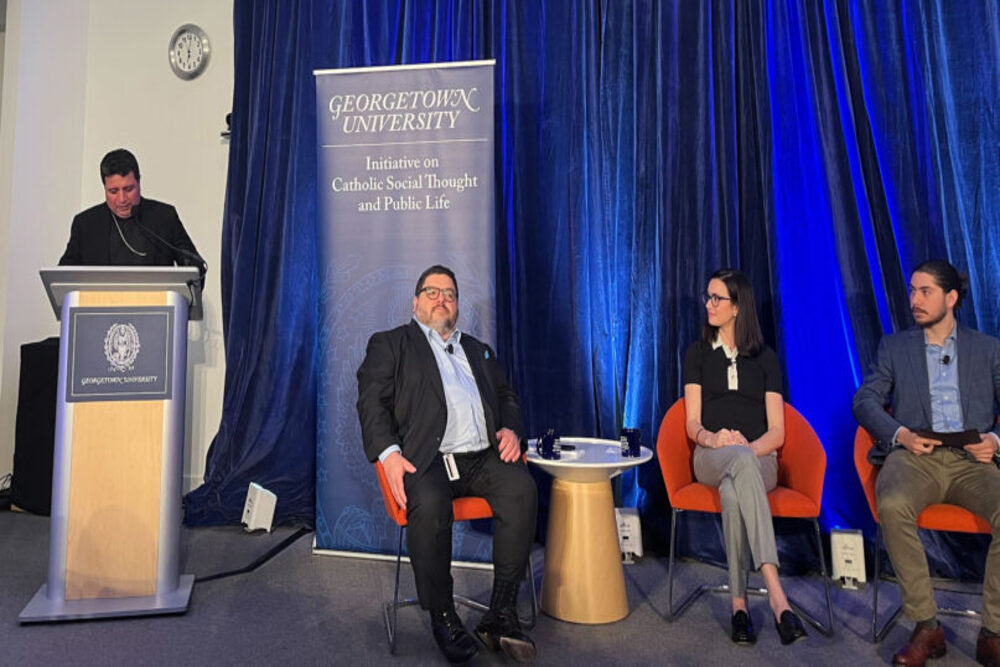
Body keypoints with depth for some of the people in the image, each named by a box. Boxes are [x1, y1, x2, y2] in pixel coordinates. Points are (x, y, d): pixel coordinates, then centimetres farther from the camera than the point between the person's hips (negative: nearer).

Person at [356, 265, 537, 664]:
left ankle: (500, 614, -15)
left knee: (521, 488, -26)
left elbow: (507, 397, 26)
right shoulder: (389, 345, 15)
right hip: (427, 460, -4)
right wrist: (388, 452, -14)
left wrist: (510, 429, 3)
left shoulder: (479, 351, 29)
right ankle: (442, 616, -11)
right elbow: (372, 402, 3)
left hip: (483, 457, 4)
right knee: (429, 504, -35)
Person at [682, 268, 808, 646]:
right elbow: (693, 424, 6)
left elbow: (777, 433, 6)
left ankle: (738, 601, -36)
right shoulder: (697, 353, 14)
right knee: (741, 463, -40)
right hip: (711, 458, 0)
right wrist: (713, 439, -19)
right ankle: (775, 593, -47)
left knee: (732, 488, -39)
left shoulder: (765, 358, 14)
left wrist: (747, 448, -16)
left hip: (758, 459, 1)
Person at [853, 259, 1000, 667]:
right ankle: (926, 626, -19)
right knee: (892, 504, -34)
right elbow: (865, 401, 6)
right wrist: (900, 434, -11)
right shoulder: (894, 346, 17)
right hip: (915, 456, 0)